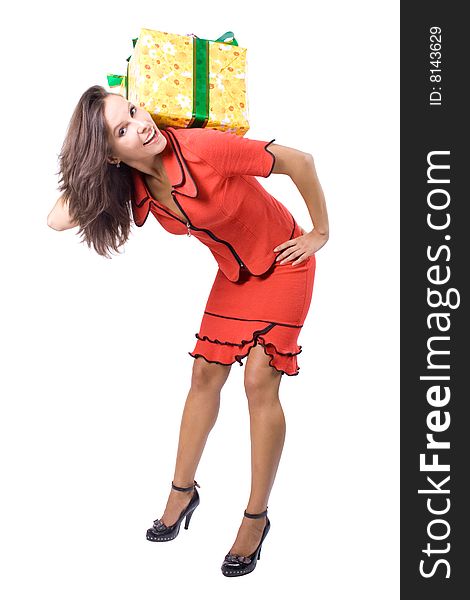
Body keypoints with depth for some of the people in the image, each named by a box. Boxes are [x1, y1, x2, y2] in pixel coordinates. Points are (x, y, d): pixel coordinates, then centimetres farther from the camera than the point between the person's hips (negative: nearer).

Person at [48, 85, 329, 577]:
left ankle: (256, 518, 4)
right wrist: (86, 175, -17)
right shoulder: (132, 187, -13)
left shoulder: (204, 147, -31)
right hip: (233, 273, 6)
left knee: (259, 380, -10)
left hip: (282, 263, -6)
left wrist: (320, 233, -13)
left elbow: (299, 161, -23)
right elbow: (59, 219, -13)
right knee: (205, 373, 7)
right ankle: (182, 491, 25)